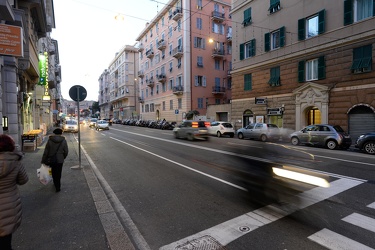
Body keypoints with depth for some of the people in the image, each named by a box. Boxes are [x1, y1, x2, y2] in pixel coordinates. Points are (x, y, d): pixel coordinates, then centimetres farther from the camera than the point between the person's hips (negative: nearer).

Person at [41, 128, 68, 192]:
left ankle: (56, 185, 30)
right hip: (60, 160, -1)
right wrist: (63, 157, 15)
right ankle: (58, 187, 14)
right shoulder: (63, 141, -7)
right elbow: (66, 151, -3)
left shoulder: (50, 140, -7)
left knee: (54, 173, 17)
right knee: (58, 173, 10)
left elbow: (46, 152, -5)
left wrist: (44, 160, 4)